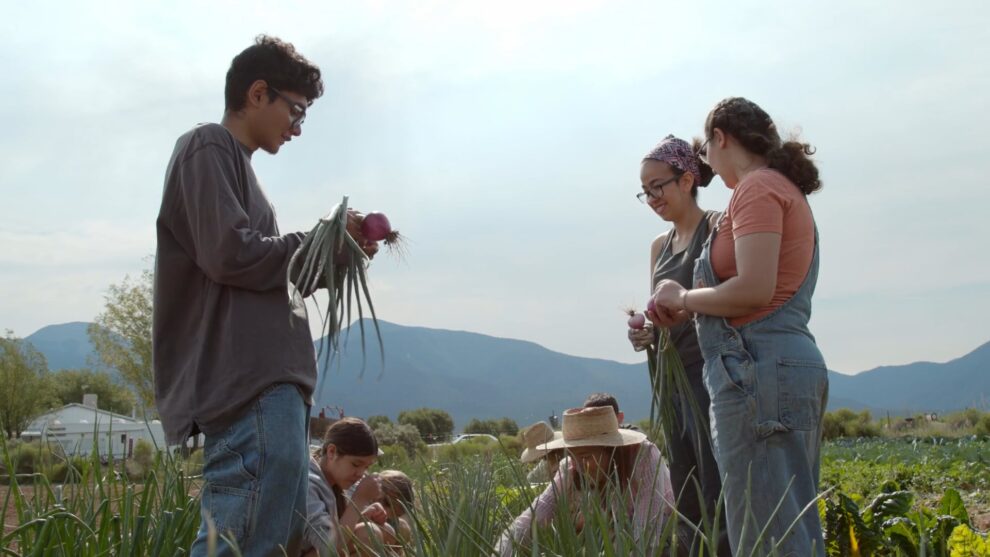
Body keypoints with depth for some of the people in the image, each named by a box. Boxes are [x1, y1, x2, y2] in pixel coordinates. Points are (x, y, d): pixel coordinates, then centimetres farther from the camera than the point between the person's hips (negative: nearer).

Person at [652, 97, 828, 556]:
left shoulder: (757, 187, -7)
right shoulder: (786, 189, 23)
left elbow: (754, 290, -19)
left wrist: (684, 298, -3)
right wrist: (691, 302, 18)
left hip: (760, 368, -11)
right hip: (795, 362, 11)